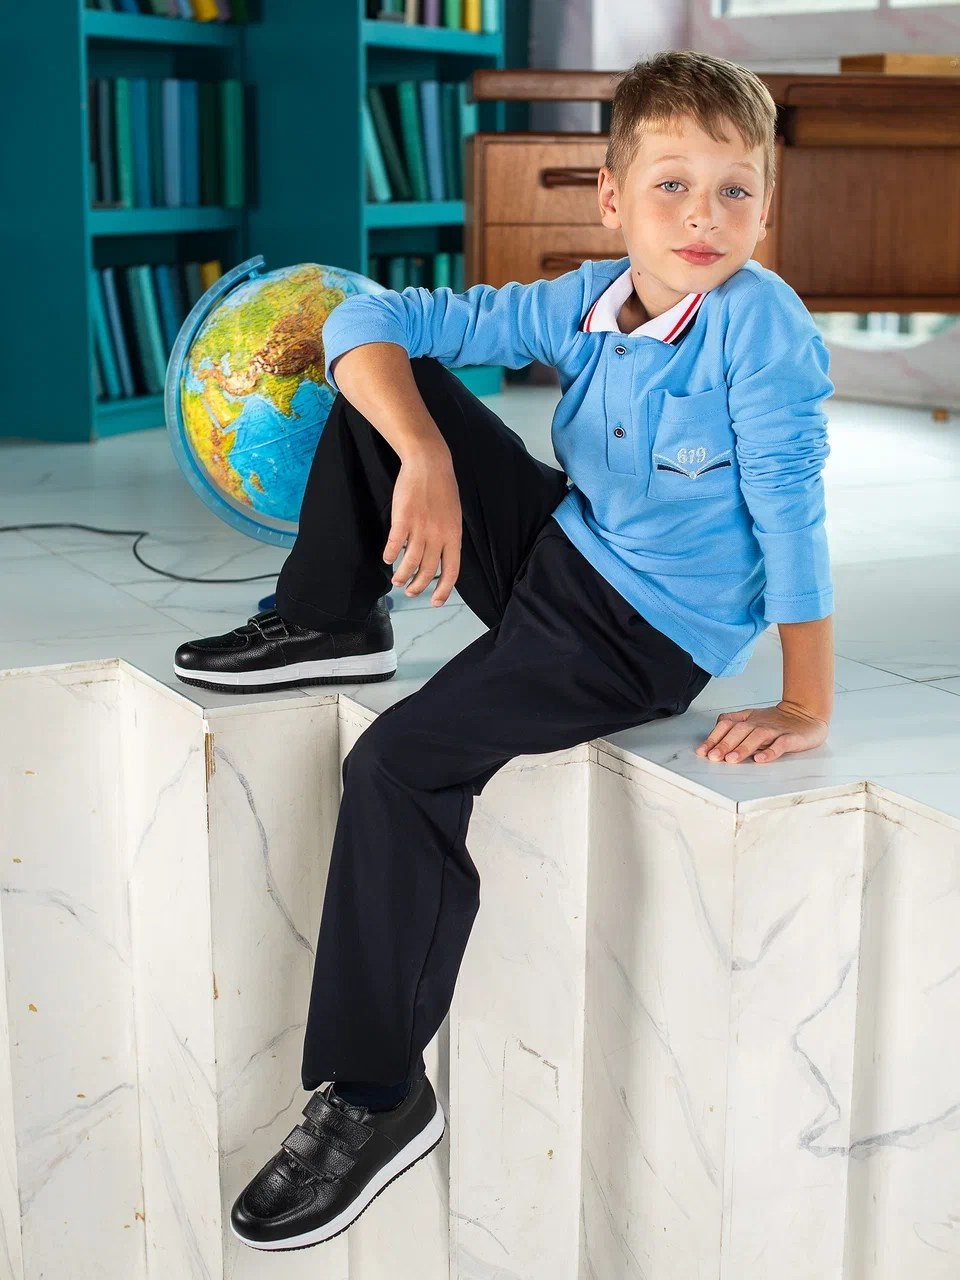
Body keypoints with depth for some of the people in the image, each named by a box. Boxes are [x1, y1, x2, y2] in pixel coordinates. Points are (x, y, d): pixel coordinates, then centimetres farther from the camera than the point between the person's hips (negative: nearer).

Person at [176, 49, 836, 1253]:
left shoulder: (762, 325, -22)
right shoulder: (586, 300, -6)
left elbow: (791, 518, -22)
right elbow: (367, 317, -8)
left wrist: (804, 711, -20)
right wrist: (426, 460, -26)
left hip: (645, 635, -7)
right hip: (556, 550, 7)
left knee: (398, 767, -23)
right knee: (382, 375, -2)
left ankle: (376, 1099, -9)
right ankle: (330, 622, 13)